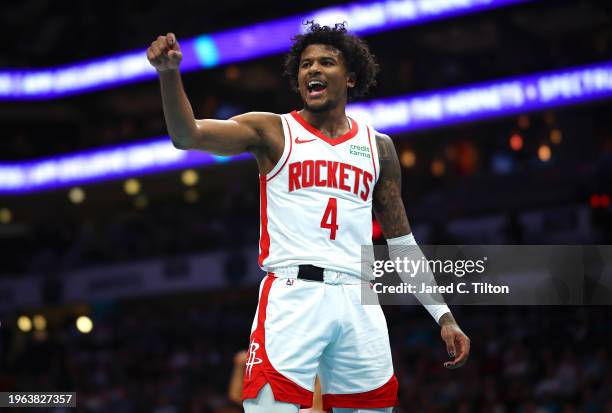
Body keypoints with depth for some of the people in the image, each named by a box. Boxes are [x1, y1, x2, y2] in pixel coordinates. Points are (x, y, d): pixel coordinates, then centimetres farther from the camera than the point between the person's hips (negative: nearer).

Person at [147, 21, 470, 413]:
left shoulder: (378, 146, 17)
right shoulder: (272, 131, 6)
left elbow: (402, 244, 21)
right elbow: (188, 135, -9)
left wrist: (443, 315, 16)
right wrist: (170, 72, -26)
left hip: (358, 303, 4)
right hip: (292, 296, -4)